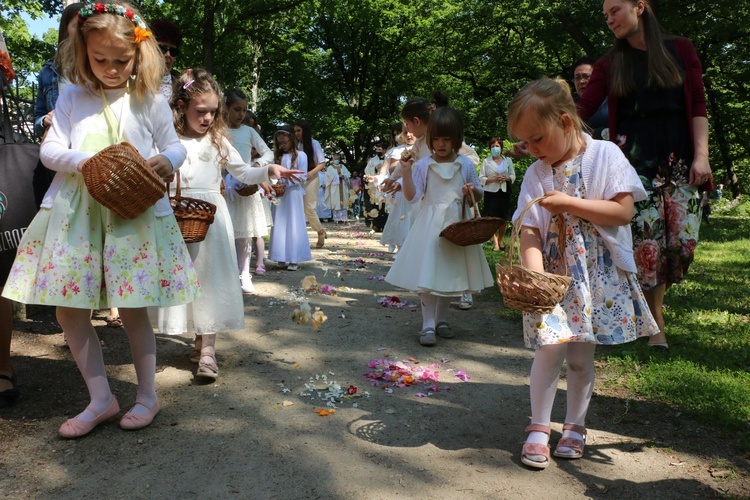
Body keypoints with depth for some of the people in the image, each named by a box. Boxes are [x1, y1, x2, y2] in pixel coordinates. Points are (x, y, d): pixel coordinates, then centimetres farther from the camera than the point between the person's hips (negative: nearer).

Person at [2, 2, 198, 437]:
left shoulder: (151, 101, 4)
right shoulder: (73, 98, 9)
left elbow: (175, 146, 10)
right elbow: (49, 149, 7)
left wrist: (167, 160, -14)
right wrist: (83, 160, -14)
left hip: (135, 213, -3)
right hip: (76, 211, 3)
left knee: (133, 309, 1)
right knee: (68, 309, 3)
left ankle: (147, 395, 19)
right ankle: (101, 398, 17)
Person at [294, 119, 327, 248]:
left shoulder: (314, 144, -3)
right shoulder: (296, 145, 8)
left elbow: (322, 163, -7)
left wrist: (311, 172, -22)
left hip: (310, 179, -4)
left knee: (308, 208, -7)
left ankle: (321, 232, 14)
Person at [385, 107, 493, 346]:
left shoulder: (465, 164, 3)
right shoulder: (423, 165, -2)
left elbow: (479, 195, 12)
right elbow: (412, 196, -6)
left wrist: (473, 191, -11)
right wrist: (406, 172, -17)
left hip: (457, 225, 3)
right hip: (430, 225, -2)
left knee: (451, 273, 11)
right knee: (427, 274, -8)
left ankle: (440, 318, 27)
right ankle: (428, 325, -1)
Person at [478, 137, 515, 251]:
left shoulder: (508, 160, 12)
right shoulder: (486, 161, 4)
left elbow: (513, 176, 12)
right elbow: (481, 179, 0)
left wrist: (506, 178, -9)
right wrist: (494, 179, -14)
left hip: (504, 192, 2)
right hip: (491, 193, -2)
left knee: (504, 219, 3)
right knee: (492, 218, -6)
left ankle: (500, 240, 19)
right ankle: (495, 242, 1)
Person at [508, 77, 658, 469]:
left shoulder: (604, 155, -5)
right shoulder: (536, 174, 1)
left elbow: (623, 211, -12)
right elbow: (529, 231, -6)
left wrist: (570, 203, -17)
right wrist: (534, 273, -23)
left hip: (599, 275, -1)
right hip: (553, 274, 1)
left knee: (581, 354, 6)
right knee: (549, 348, -9)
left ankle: (574, 426, 26)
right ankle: (539, 428, 8)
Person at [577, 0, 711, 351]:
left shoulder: (680, 50, 9)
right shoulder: (610, 65, 9)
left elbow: (698, 106, 6)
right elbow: (583, 110, 0)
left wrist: (701, 155, -3)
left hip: (679, 163, 1)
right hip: (635, 163, -1)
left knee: (683, 241, -4)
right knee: (647, 243, -8)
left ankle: (654, 298, 20)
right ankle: (656, 322, 6)